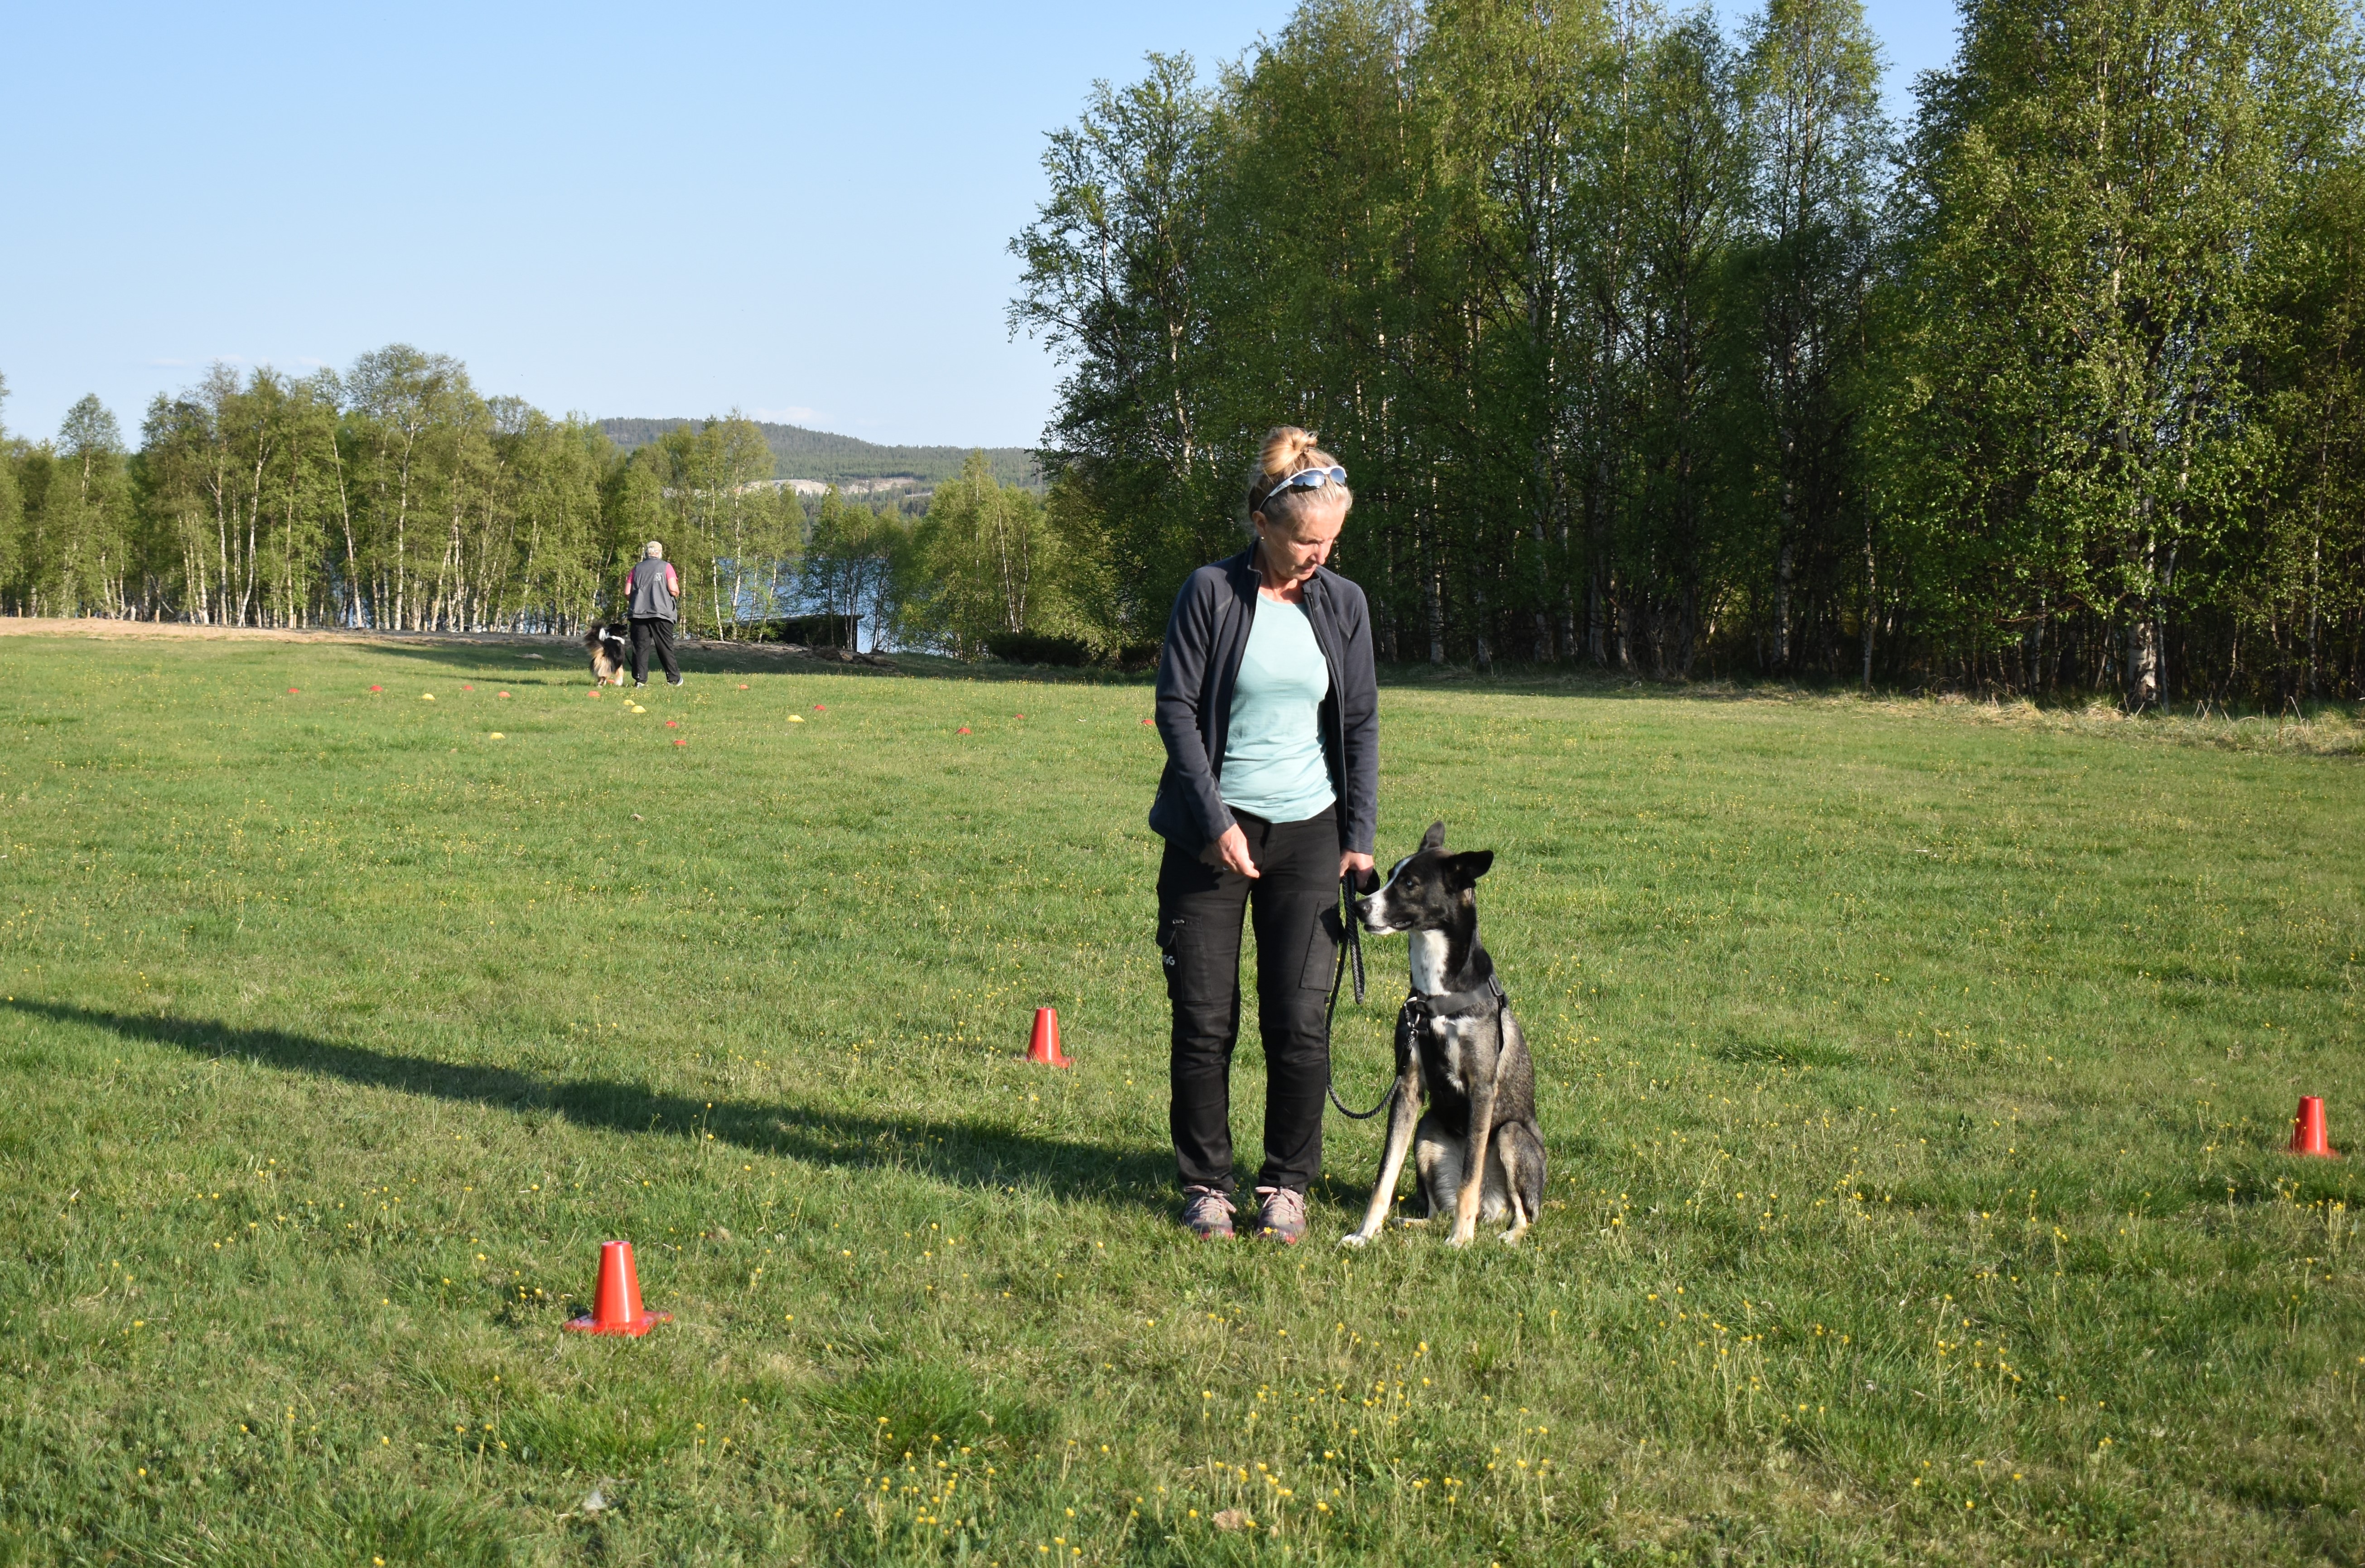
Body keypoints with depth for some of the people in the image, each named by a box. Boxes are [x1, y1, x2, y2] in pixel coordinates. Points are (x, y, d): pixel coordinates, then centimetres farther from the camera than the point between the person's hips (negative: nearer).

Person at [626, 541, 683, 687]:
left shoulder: (637, 568, 12)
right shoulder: (666, 567, 4)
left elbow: (627, 593, 7)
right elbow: (673, 590, -7)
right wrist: (677, 594, 16)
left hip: (639, 613, 2)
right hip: (661, 613, -2)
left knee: (640, 646, 2)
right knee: (666, 647, 5)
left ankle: (640, 679, -4)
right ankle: (673, 678, 10)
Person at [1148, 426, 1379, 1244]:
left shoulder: (1344, 605, 5)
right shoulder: (1211, 593, -5)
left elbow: (1361, 726, 10)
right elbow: (1175, 709, -6)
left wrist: (1360, 838, 3)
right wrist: (1214, 823, -12)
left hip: (1307, 831, 2)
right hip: (1212, 831, -2)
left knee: (1301, 1022, -2)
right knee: (1205, 1021, 0)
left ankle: (1287, 1183, 14)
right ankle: (1205, 1182, 15)